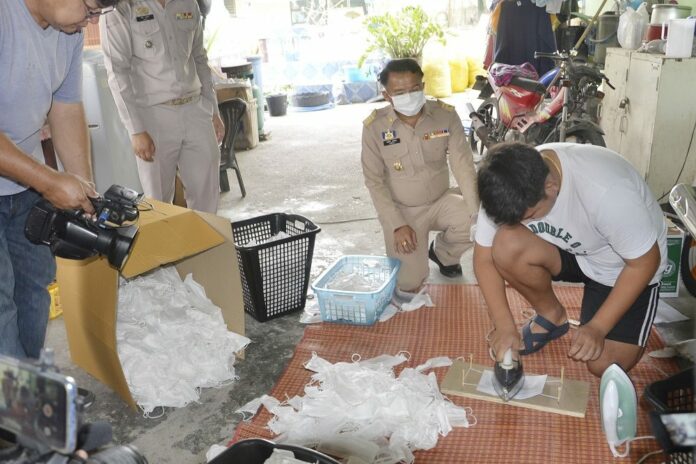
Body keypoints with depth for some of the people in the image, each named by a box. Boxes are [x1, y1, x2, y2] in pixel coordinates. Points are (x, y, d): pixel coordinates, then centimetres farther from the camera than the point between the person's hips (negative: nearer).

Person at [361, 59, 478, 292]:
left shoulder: (446, 115, -10)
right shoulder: (374, 126, -15)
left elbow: (463, 165, -12)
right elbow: (374, 181, -11)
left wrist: (477, 211, -25)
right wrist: (397, 225, -18)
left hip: (441, 200, 2)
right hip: (401, 210, -2)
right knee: (410, 284, -14)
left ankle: (442, 252, 8)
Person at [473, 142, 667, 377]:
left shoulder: (606, 192, -38)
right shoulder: (508, 191, -25)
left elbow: (645, 262, -24)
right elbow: (484, 257, -16)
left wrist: (598, 327, -24)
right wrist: (505, 326, -21)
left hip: (626, 265, -4)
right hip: (571, 251, 4)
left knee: (604, 365, -16)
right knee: (505, 246, -26)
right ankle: (551, 315, 0)